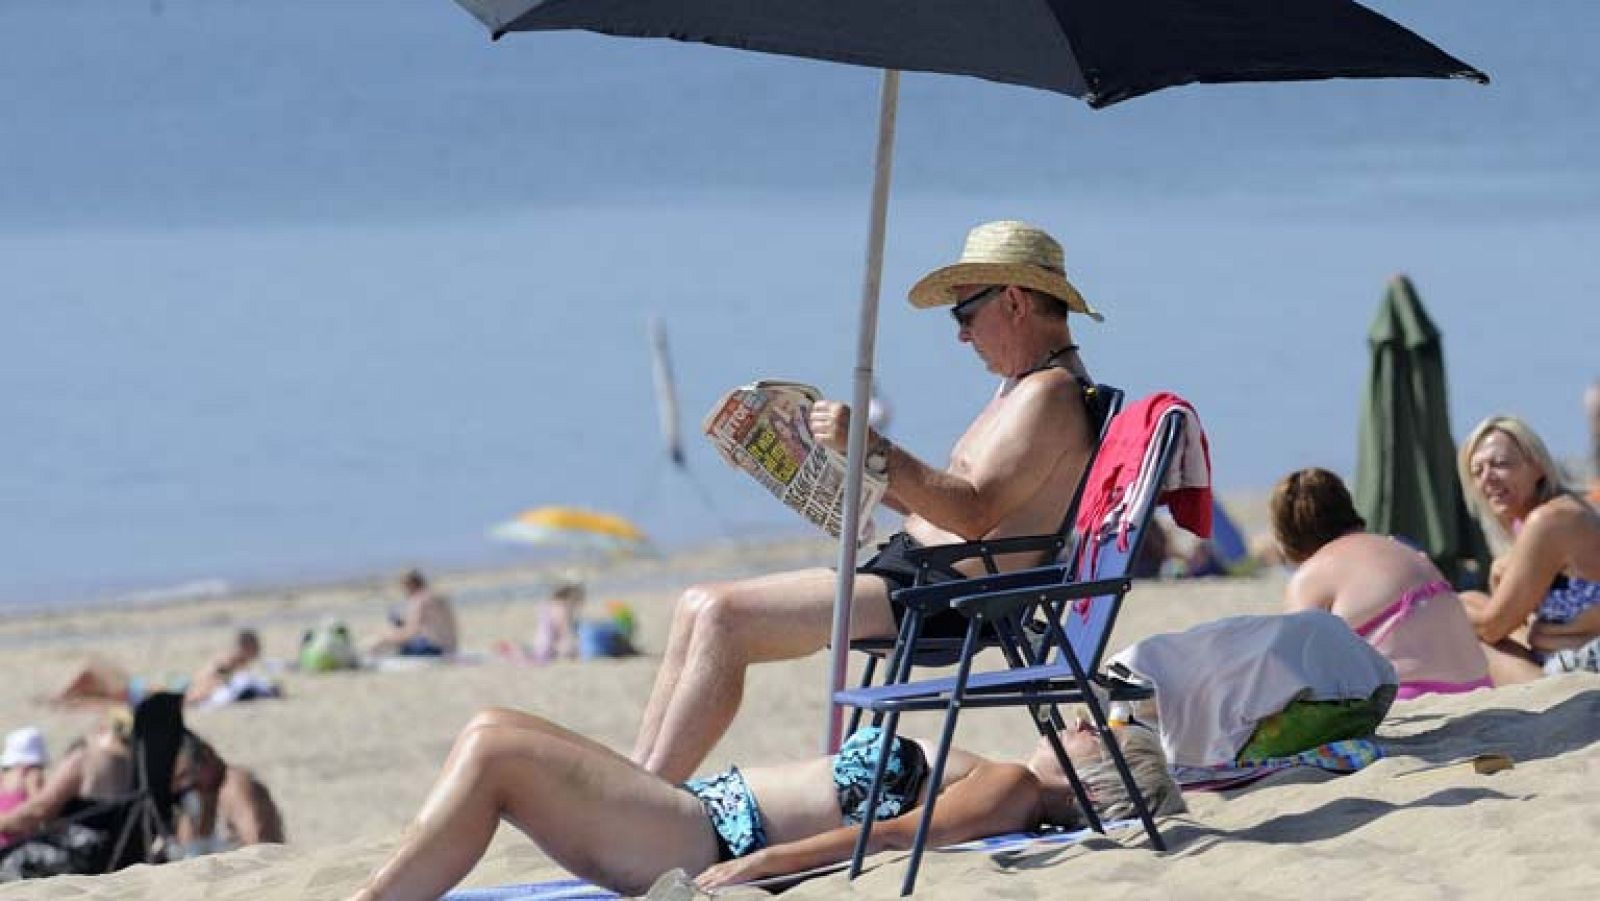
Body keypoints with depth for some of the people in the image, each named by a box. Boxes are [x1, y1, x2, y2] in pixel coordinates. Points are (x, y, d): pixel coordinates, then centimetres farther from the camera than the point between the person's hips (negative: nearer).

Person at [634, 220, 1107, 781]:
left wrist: (873, 450, -28)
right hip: (909, 565, 11)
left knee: (722, 614, -19)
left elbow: (973, 515, -24)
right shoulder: (1022, 384, 21)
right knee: (699, 607, 4)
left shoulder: (1051, 392, -13)